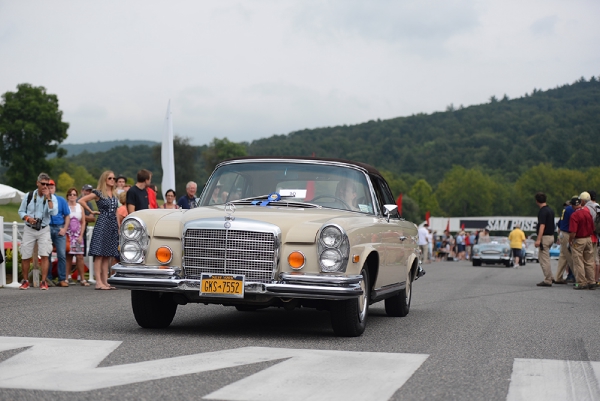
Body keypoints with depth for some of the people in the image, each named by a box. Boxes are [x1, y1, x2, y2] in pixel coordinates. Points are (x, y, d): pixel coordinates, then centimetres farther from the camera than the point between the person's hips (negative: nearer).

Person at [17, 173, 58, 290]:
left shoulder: (51, 197, -3)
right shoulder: (29, 196, 0)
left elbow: (54, 212, -19)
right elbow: (21, 211, 8)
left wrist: (48, 197, -22)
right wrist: (27, 218, -12)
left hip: (44, 230, -1)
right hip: (29, 229, 1)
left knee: (44, 255, -9)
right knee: (25, 256, 3)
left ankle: (44, 282, -4)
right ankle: (25, 281, 17)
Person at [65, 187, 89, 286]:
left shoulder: (80, 207, 11)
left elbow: (83, 222, 10)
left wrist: (81, 235, 1)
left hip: (78, 235, 2)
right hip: (68, 235, -2)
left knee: (80, 257, -4)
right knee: (68, 257, -3)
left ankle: (82, 279, -2)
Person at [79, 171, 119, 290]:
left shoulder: (114, 195, 16)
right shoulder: (98, 193, -4)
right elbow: (81, 201, -9)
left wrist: (119, 227, 16)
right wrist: (92, 211, -4)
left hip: (112, 226, 7)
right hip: (102, 224, -7)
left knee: (108, 255, 7)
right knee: (99, 254, -8)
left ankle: (105, 281, 8)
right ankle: (99, 282, -10)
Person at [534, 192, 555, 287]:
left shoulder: (543, 211, -16)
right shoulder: (550, 210, 13)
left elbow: (542, 226, -23)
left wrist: (538, 240, -26)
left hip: (545, 237, -10)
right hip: (551, 236, 10)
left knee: (544, 260, -5)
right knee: (540, 256, 18)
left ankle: (548, 281, -3)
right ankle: (550, 277, 17)